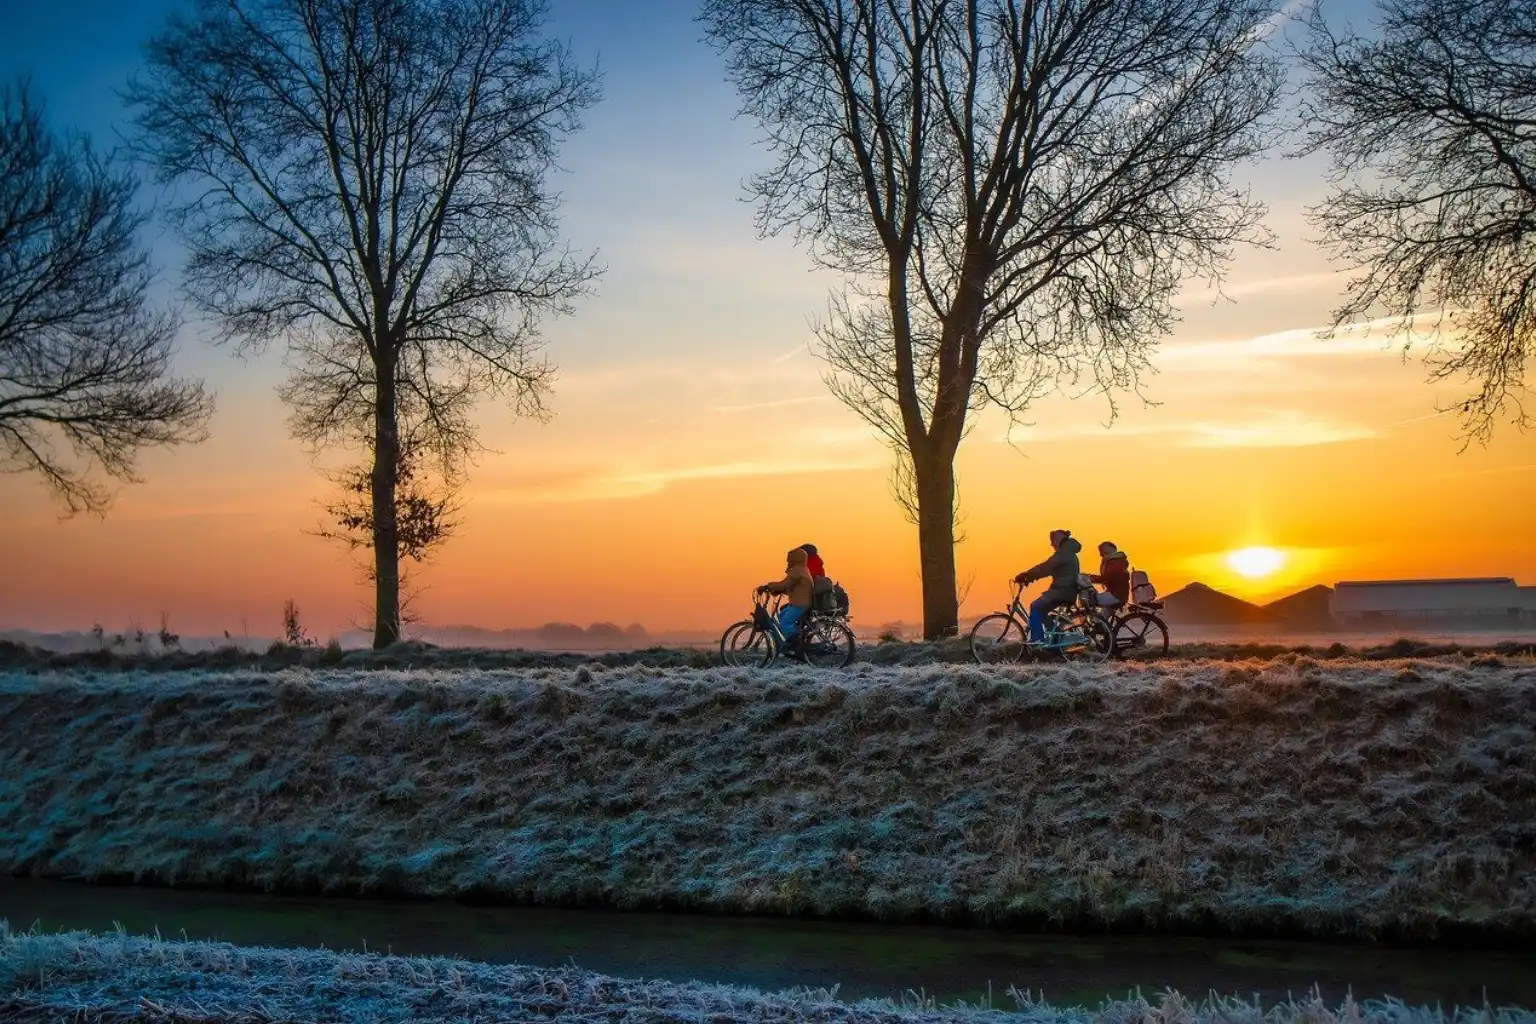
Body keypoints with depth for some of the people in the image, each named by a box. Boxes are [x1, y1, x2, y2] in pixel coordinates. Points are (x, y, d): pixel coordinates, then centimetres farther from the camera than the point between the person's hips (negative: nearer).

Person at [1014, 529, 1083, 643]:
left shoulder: (1064, 553, -11)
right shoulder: (1068, 553, 22)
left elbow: (1046, 567, -20)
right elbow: (1048, 568, 19)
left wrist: (1026, 575, -20)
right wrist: (1029, 576, 10)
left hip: (1063, 590, -10)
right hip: (1067, 590, 10)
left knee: (1036, 606, -14)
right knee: (1040, 609, 14)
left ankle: (1037, 639, -19)